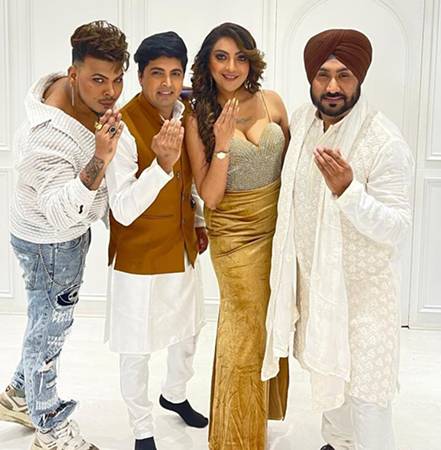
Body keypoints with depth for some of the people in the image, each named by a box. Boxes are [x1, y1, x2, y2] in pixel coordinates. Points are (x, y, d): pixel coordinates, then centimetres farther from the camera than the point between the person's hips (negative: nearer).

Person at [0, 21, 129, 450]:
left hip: (70, 229, 9)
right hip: (49, 243, -9)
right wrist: (98, 163, -56)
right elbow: (59, 214, -44)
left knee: (51, 320, 25)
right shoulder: (51, 137, -37)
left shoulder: (68, 87, -9)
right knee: (50, 328, 10)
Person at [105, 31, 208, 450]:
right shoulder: (124, 127, -23)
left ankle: (174, 395, 53)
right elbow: (123, 210, -26)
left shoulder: (185, 114, -1)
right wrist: (161, 164, -37)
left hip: (183, 249, 7)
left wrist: (198, 222, 10)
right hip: (139, 257, -7)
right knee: (137, 349, 10)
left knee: (187, 332, 24)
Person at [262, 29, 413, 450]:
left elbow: (396, 229, -22)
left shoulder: (386, 142, -22)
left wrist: (347, 189, -36)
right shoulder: (300, 119, -3)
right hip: (311, 276, 7)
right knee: (325, 367, 23)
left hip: (360, 286, -6)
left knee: (362, 383, 5)